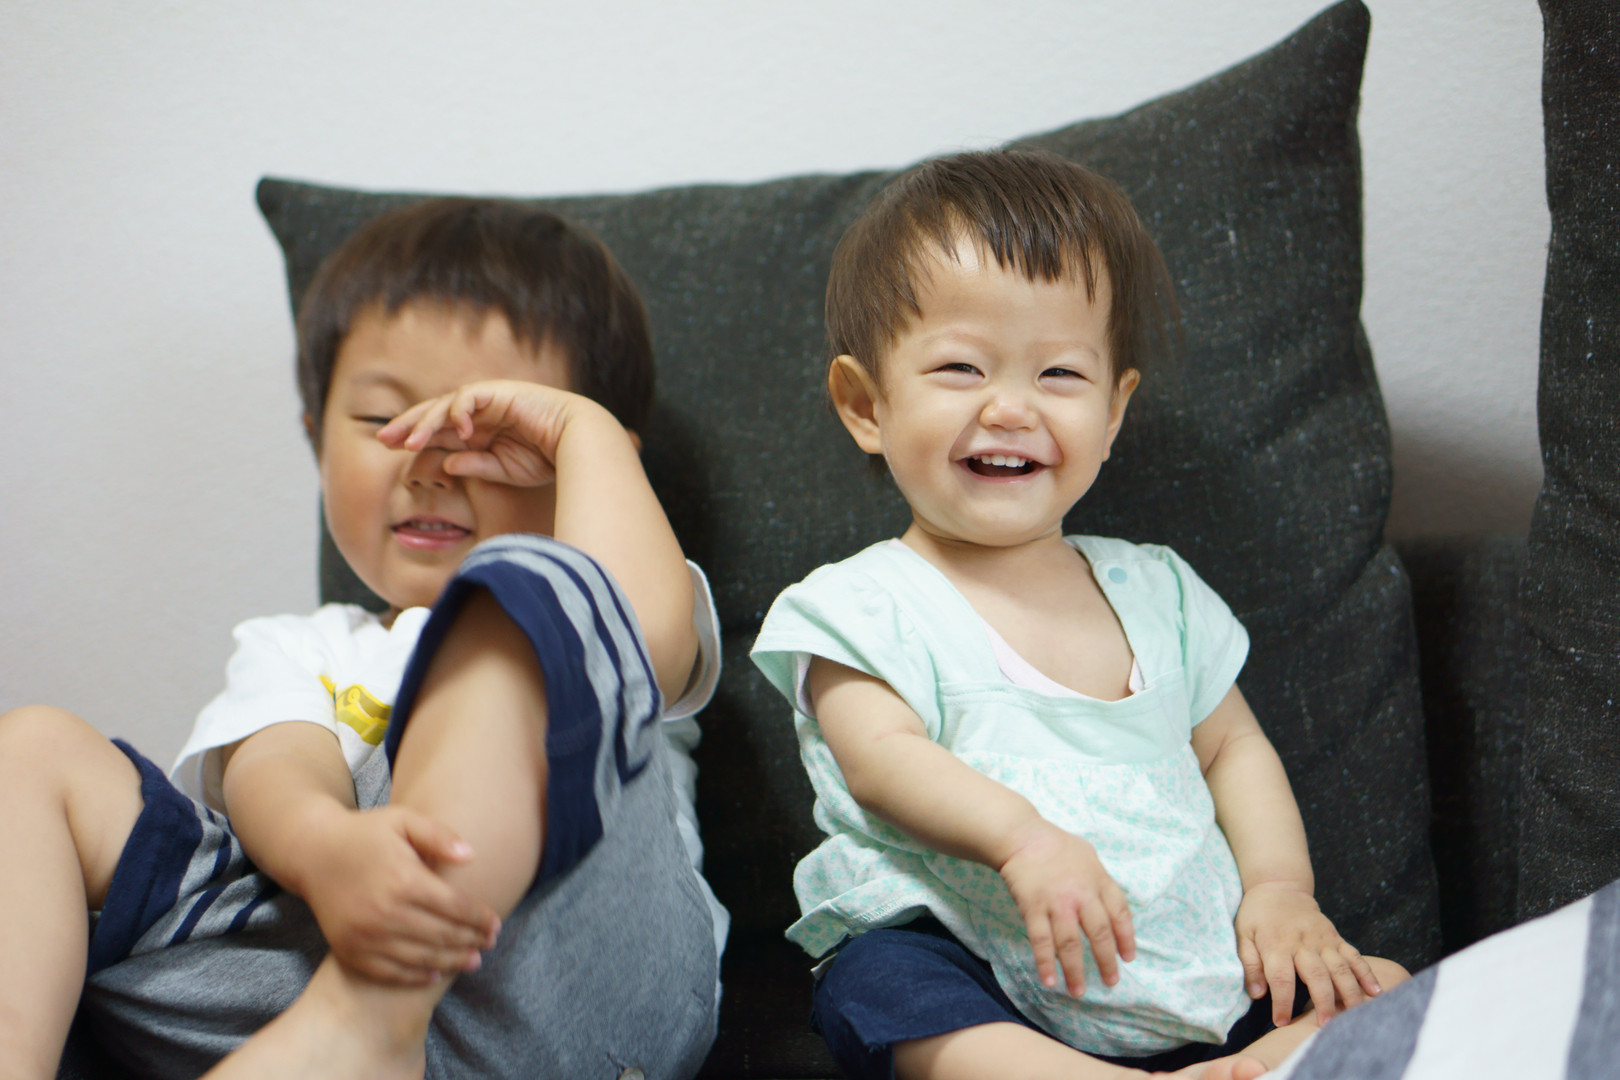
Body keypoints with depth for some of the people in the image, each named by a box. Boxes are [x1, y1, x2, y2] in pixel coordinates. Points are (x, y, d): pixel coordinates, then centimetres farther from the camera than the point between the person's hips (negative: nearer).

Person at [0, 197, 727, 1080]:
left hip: (569, 971, -3)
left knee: (532, 593, -20)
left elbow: (643, 631, -7)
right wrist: (327, 849, -23)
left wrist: (586, 428, 7)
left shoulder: (554, 624, 25)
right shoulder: (297, 654, 31)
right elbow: (275, 770, 3)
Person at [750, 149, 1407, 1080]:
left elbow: (1233, 748, 21)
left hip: (1203, 978, 5)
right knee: (880, 984, -33)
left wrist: (1280, 887, 2)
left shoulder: (1155, 592, 17)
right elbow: (881, 756, -13)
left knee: (1380, 990, -9)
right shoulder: (858, 609, 2)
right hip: (980, 983, -5)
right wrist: (1022, 836, -31)